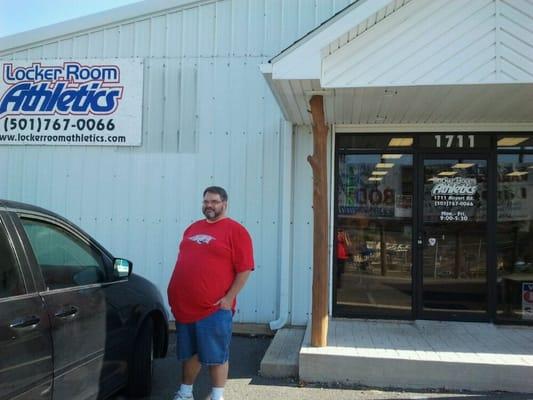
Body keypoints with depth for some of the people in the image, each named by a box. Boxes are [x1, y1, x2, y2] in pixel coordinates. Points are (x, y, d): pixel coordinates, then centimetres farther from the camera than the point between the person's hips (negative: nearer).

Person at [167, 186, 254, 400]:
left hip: (214, 308, -6)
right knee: (189, 353, 18)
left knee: (216, 355, 3)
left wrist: (229, 298, -15)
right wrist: (175, 294, 16)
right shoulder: (192, 228, 15)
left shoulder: (235, 230, -6)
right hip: (185, 305, 6)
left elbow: (245, 269, -10)